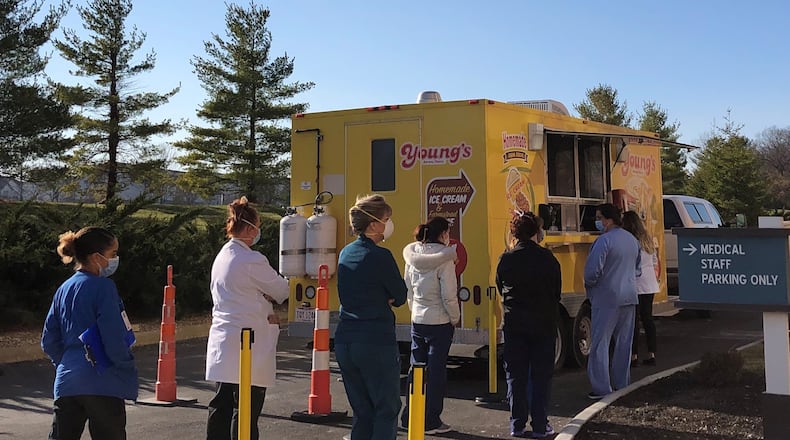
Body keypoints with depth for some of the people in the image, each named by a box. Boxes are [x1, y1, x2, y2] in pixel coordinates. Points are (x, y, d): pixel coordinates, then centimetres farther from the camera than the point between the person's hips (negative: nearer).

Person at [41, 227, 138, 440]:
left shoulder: (64, 289, 11)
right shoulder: (103, 287, -12)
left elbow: (49, 342, 14)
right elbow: (115, 340, -17)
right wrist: (129, 369, -3)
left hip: (67, 382, 7)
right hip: (103, 383, -7)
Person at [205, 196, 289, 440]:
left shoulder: (222, 255, 11)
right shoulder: (252, 260, -16)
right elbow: (281, 290, -4)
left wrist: (264, 311, 8)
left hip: (223, 342, 8)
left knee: (221, 403, 14)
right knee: (246, 407, -1)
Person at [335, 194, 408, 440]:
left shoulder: (346, 253, 10)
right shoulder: (380, 256, -12)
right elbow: (401, 296, -6)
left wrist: (384, 300, 1)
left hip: (344, 341, 7)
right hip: (377, 343, -7)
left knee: (362, 412, 15)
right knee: (387, 410, 4)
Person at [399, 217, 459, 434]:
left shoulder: (412, 256, 2)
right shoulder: (444, 259, -15)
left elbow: (408, 290, 9)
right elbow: (449, 296, -17)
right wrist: (455, 318, -3)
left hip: (417, 320, 6)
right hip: (439, 322, -6)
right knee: (436, 371, 3)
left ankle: (409, 417, 21)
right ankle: (431, 421, 10)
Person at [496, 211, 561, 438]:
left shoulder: (506, 259, -5)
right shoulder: (547, 258, -8)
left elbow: (501, 289, 5)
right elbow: (556, 292, 0)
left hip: (514, 324, 1)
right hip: (543, 324, -1)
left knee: (515, 376, 9)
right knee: (541, 376, 7)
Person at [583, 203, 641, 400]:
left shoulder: (604, 240, -16)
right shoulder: (632, 240, 10)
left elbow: (592, 271, -19)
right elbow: (637, 268, 21)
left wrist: (589, 286, -1)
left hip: (607, 299, -8)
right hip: (629, 297, 8)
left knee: (600, 343, -2)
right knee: (624, 342, 14)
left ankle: (602, 388, -2)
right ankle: (622, 384, 21)